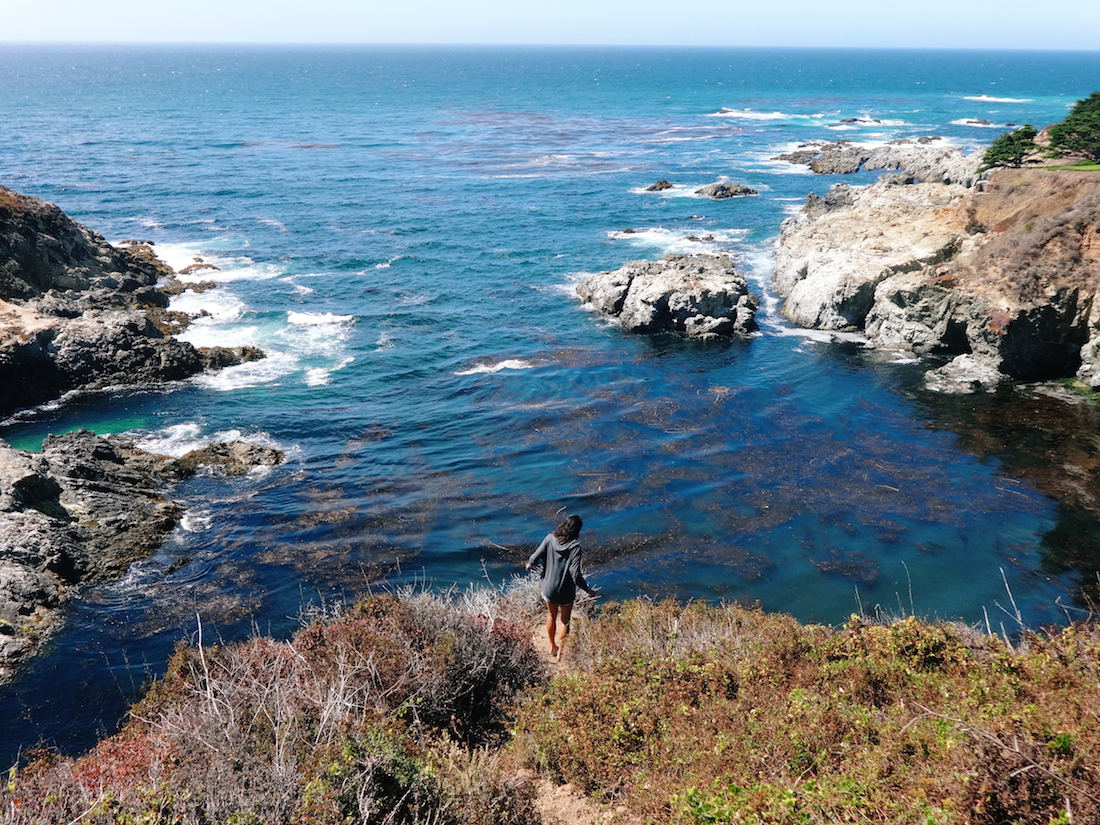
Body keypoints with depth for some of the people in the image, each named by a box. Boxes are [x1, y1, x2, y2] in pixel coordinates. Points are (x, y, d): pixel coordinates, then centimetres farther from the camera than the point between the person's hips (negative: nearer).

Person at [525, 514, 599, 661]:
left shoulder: (550, 538, -14)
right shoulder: (575, 546, -23)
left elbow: (536, 556, -8)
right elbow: (575, 574, -25)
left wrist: (529, 564, 16)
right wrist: (588, 590, -13)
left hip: (549, 587, 4)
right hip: (566, 591, -3)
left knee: (551, 616, 26)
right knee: (564, 621, 18)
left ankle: (552, 647, 43)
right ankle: (559, 652, 18)